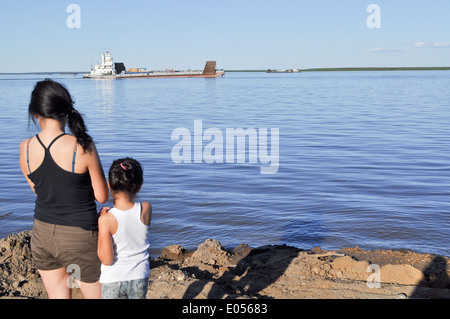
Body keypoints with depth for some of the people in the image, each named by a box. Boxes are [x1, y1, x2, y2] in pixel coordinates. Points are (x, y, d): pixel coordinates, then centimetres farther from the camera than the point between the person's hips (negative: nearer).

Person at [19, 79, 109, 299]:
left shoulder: (25, 148, -6)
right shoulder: (83, 147, -18)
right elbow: (102, 196, -9)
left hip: (42, 233, 5)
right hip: (79, 238, -4)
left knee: (57, 295, 20)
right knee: (99, 295, 13)